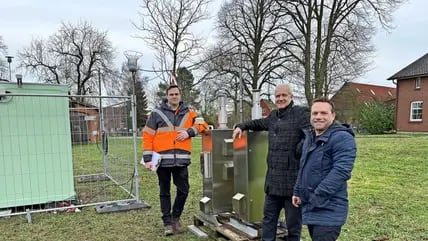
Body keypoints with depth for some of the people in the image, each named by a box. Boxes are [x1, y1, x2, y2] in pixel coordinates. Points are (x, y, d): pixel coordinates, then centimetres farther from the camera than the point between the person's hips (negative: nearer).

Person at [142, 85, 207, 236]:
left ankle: (175, 217, 30)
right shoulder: (157, 113, 1)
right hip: (163, 160, -2)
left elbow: (202, 124, 12)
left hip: (181, 160, 2)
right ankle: (168, 222, 21)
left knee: (183, 190, 7)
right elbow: (147, 136, 0)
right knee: (164, 192, 8)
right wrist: (148, 158, -7)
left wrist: (189, 131, -7)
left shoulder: (188, 113, 9)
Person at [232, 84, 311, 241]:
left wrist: (300, 149, -29)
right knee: (268, 217, 19)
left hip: (293, 179, -7)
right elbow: (259, 123, 35)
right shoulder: (273, 116, 16)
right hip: (273, 178, 7)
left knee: (293, 222, 8)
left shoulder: (301, 113, -7)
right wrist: (242, 126, 24)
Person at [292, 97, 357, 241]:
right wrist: (298, 191, 16)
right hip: (310, 207, 9)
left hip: (328, 211, -8)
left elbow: (341, 171, -24)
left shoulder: (342, 138, -15)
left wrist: (319, 196, -23)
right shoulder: (310, 137, 14)